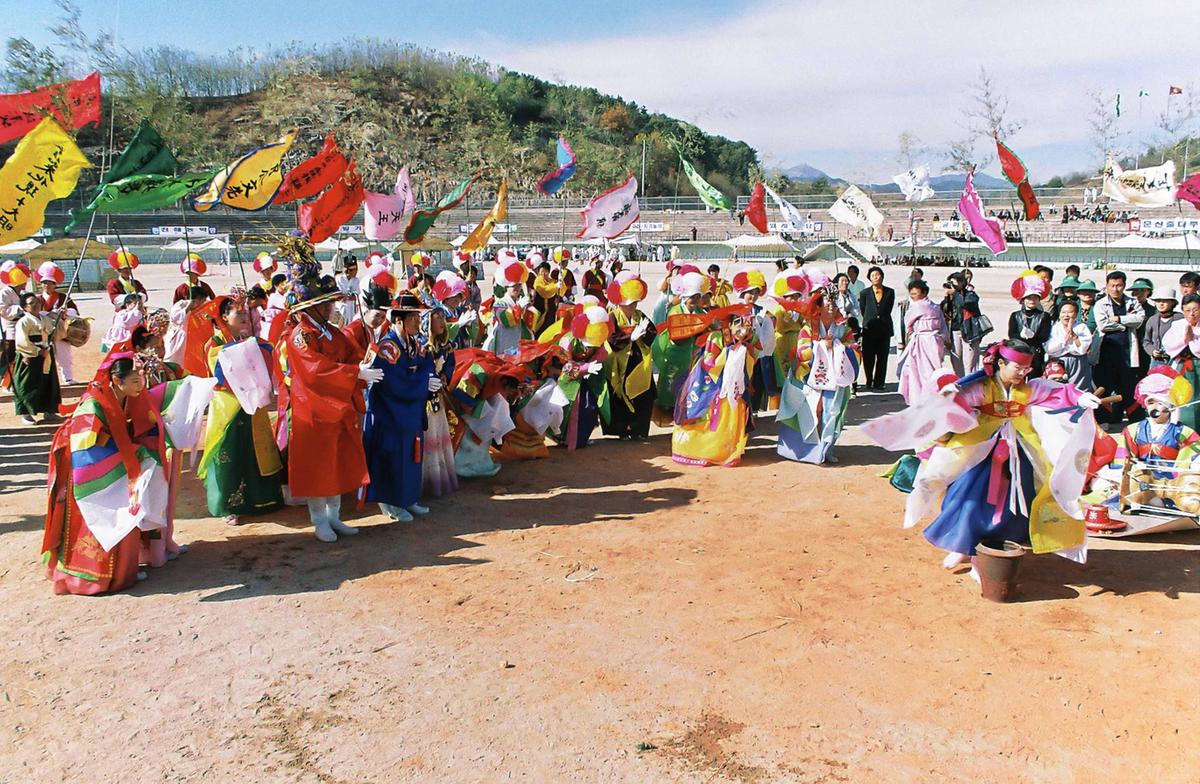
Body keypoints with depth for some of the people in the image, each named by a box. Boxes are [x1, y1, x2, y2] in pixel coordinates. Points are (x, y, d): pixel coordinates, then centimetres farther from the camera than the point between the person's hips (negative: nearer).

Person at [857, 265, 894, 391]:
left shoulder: (890, 292, 5)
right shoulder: (865, 293, 3)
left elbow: (888, 310, 9)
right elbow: (862, 311, 8)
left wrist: (880, 319, 6)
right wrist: (870, 321, 9)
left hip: (884, 329, 1)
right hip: (869, 329, -1)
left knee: (882, 358, 3)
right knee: (868, 358, 1)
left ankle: (878, 384, 9)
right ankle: (869, 383, 12)